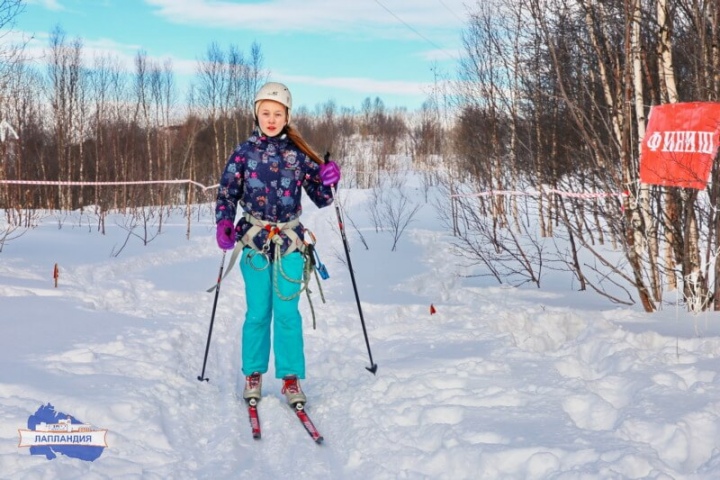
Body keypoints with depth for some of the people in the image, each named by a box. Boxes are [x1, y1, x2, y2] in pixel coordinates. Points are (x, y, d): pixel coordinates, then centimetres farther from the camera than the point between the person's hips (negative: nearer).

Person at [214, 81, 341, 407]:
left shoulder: (298, 154, 3)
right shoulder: (244, 152, 2)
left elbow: (321, 199, 6)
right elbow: (227, 193, 5)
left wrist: (328, 181, -15)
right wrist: (224, 224, -13)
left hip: (290, 242, 0)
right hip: (255, 242, 0)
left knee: (287, 312, -2)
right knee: (258, 312, 4)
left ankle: (291, 378, 8)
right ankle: (253, 374, 20)